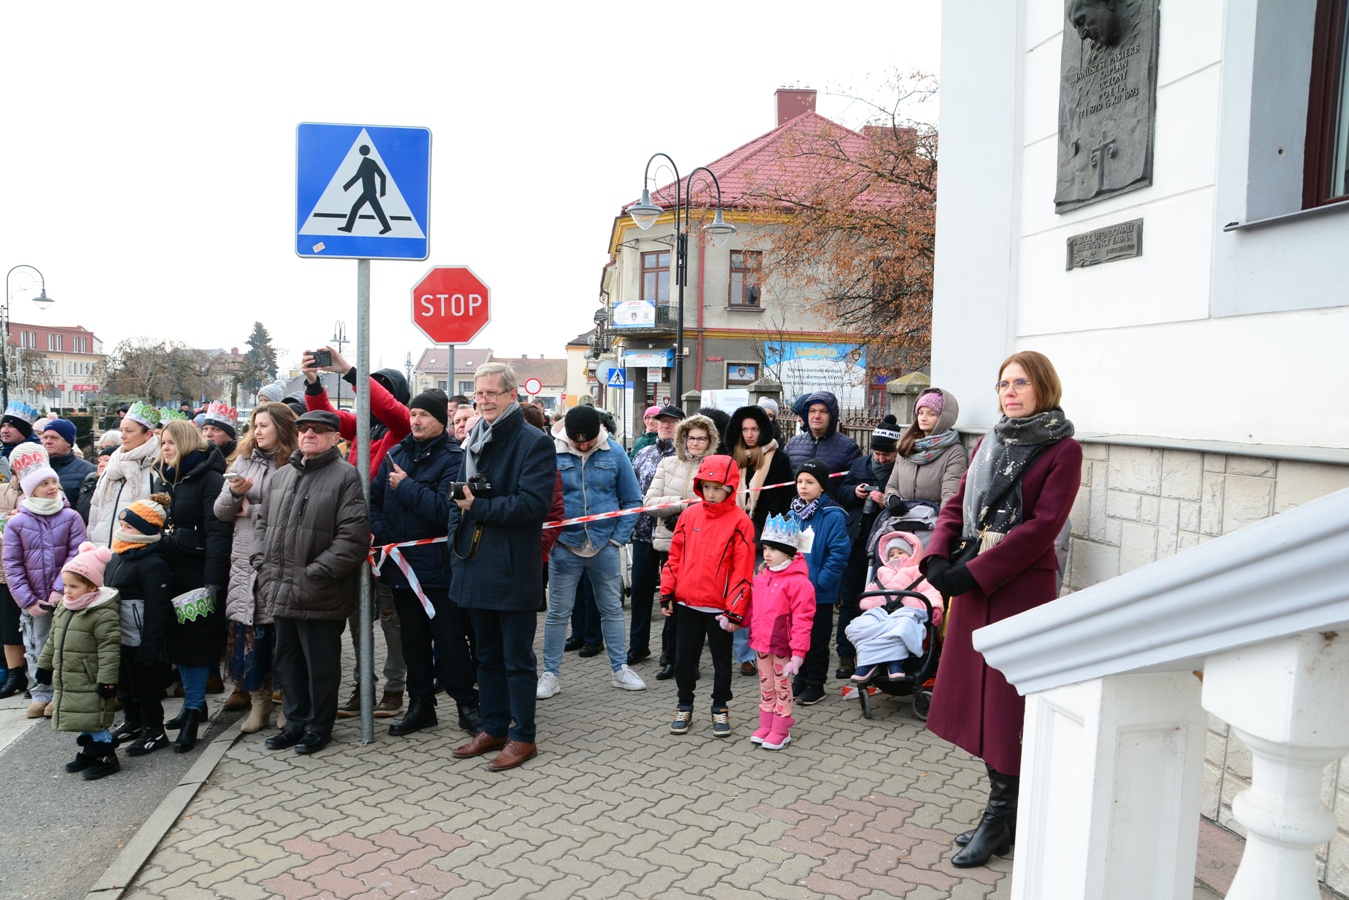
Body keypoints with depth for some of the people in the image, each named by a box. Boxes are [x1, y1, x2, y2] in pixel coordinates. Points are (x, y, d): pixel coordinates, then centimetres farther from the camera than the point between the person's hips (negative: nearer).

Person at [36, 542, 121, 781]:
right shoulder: (64, 608, 7)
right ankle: (89, 751, 32)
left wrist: (107, 680, -23)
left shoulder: (104, 614, -21)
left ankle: (106, 757, 9)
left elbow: (109, 649, -22)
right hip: (67, 680, 8)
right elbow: (54, 640, 20)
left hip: (91, 682, -8)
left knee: (95, 720, -3)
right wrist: (45, 664, 22)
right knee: (82, 719, 18)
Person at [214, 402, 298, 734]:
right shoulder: (243, 461, 14)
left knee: (279, 629, 1)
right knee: (245, 627, 5)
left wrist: (252, 510, -6)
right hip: (245, 560, 5)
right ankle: (257, 697, 17)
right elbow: (220, 511, 13)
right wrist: (233, 493, -8)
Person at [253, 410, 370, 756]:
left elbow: (353, 536, -17)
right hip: (281, 593, 7)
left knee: (320, 663, 5)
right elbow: (262, 522, 23)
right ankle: (296, 721, 33)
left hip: (319, 596, -7)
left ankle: (319, 725, 22)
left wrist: (316, 573, -18)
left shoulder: (345, 475, -10)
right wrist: (262, 562, 7)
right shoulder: (281, 476, 15)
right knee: (287, 660, 18)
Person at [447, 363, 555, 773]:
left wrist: (478, 507, -18)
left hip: (514, 569, -7)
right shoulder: (474, 441, 14)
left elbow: (533, 504, -20)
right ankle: (494, 728, 30)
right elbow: (460, 496, 22)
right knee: (487, 655, 17)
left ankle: (523, 736, 16)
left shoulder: (534, 443, -10)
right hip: (475, 565, 7)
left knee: (517, 658, 4)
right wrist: (456, 535, 7)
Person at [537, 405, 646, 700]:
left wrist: (618, 538, -6)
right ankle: (550, 674, 20)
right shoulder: (551, 451, -10)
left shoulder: (614, 451, -6)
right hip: (564, 546, -1)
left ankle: (620, 670, 27)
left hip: (605, 546, 1)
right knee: (557, 613, 8)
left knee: (612, 609, 14)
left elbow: (631, 500, -1)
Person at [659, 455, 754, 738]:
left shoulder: (740, 521, -10)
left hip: (719, 607, -3)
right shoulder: (690, 515, 2)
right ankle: (684, 708, 29)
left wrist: (734, 610, -13)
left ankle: (720, 710, 29)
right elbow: (675, 556, 8)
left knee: (721, 661, 12)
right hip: (686, 603, 4)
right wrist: (667, 593, 5)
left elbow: (743, 569, -11)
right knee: (684, 659, 13)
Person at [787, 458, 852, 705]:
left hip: (820, 593, -6)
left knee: (817, 640, 8)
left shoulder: (833, 516, -15)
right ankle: (800, 679, 31)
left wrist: (820, 581, -19)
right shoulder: (792, 514, 4)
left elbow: (839, 552, -18)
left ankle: (815, 684, 21)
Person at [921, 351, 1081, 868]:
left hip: (1023, 587, -7)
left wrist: (974, 573, -19)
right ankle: (1001, 812, 26)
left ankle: (999, 823, 16)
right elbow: (957, 505, 11)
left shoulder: (1063, 450, -7)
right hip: (974, 583, 7)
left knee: (1009, 703, 2)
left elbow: (1041, 527, -16)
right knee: (977, 695, 11)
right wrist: (937, 557, -6)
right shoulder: (991, 443, 13)